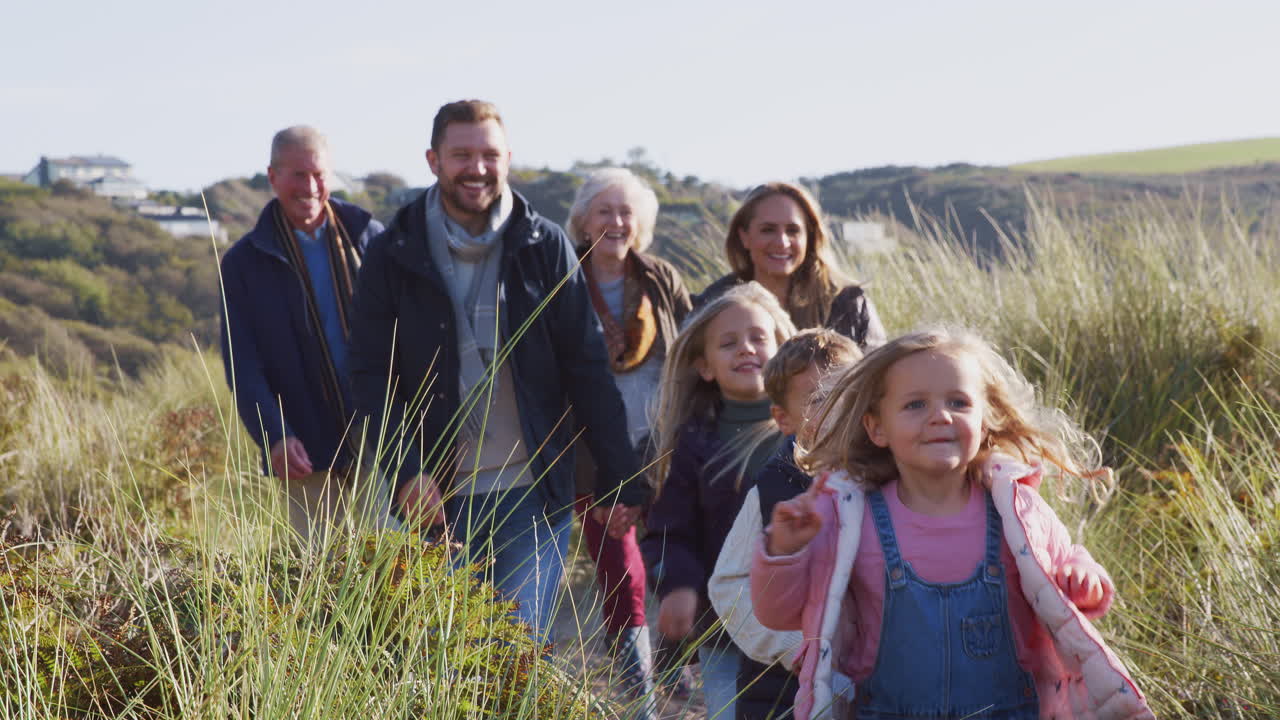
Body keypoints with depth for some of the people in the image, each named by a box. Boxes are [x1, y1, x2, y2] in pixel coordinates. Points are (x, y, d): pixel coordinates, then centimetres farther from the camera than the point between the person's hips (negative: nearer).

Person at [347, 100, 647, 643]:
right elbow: (371, 375, 1)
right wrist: (405, 470, -13)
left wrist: (620, 479, 0)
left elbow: (587, 368, 3)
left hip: (535, 493, -1)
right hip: (438, 495, 1)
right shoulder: (393, 256, 2)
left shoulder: (546, 248, 2)